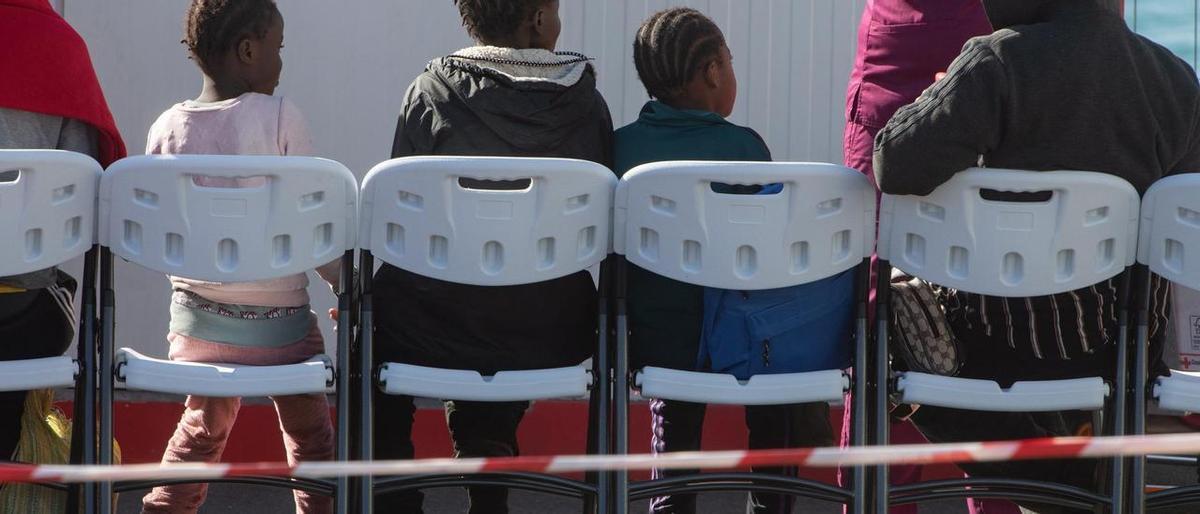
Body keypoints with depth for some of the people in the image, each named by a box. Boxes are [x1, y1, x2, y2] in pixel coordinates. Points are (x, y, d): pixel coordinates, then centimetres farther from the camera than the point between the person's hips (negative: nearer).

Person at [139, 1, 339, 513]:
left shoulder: (167, 128, -3)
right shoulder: (279, 117, -15)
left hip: (197, 316, 4)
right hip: (277, 321, -4)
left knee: (201, 430, 25)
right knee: (311, 438, 16)